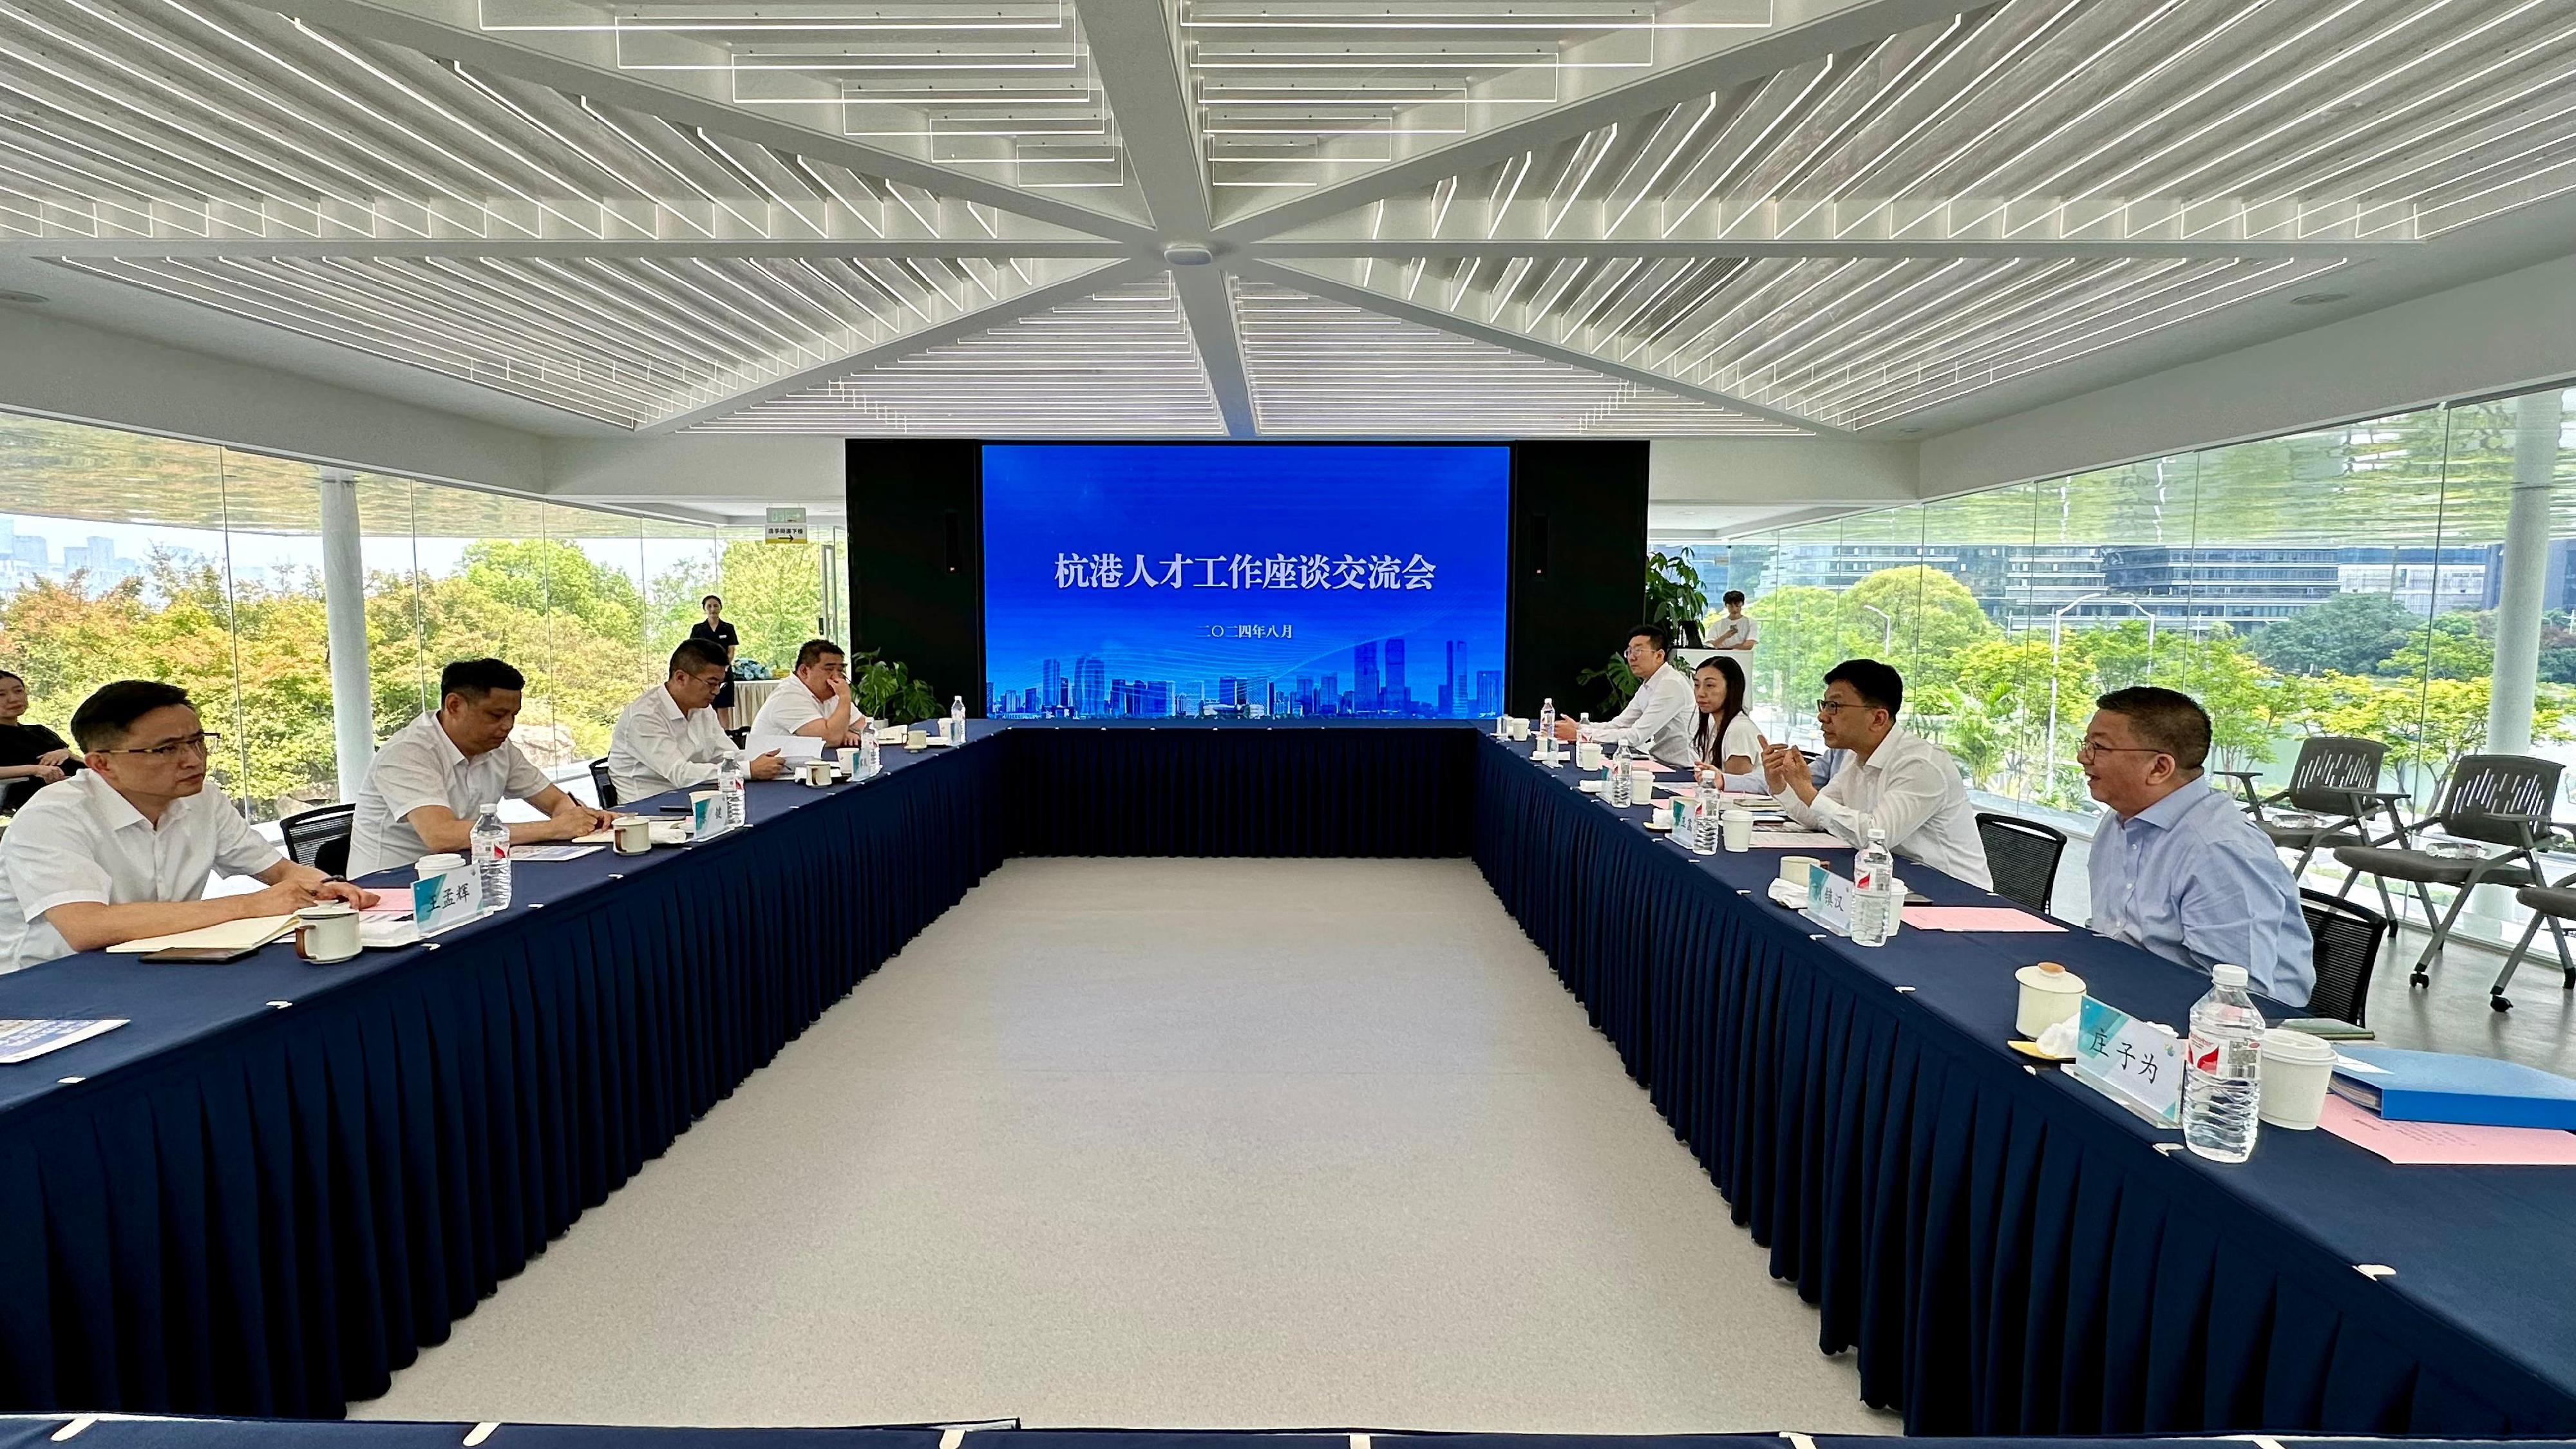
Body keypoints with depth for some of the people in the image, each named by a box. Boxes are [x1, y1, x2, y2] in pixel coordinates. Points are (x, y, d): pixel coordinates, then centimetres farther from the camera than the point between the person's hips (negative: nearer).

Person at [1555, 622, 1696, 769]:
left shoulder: (1672, 685, -19)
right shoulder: (1647, 686, 12)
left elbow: (1636, 736, -23)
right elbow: (1618, 724, 11)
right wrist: (1578, 728, -5)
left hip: (1681, 771, -8)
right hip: (1661, 762, 8)